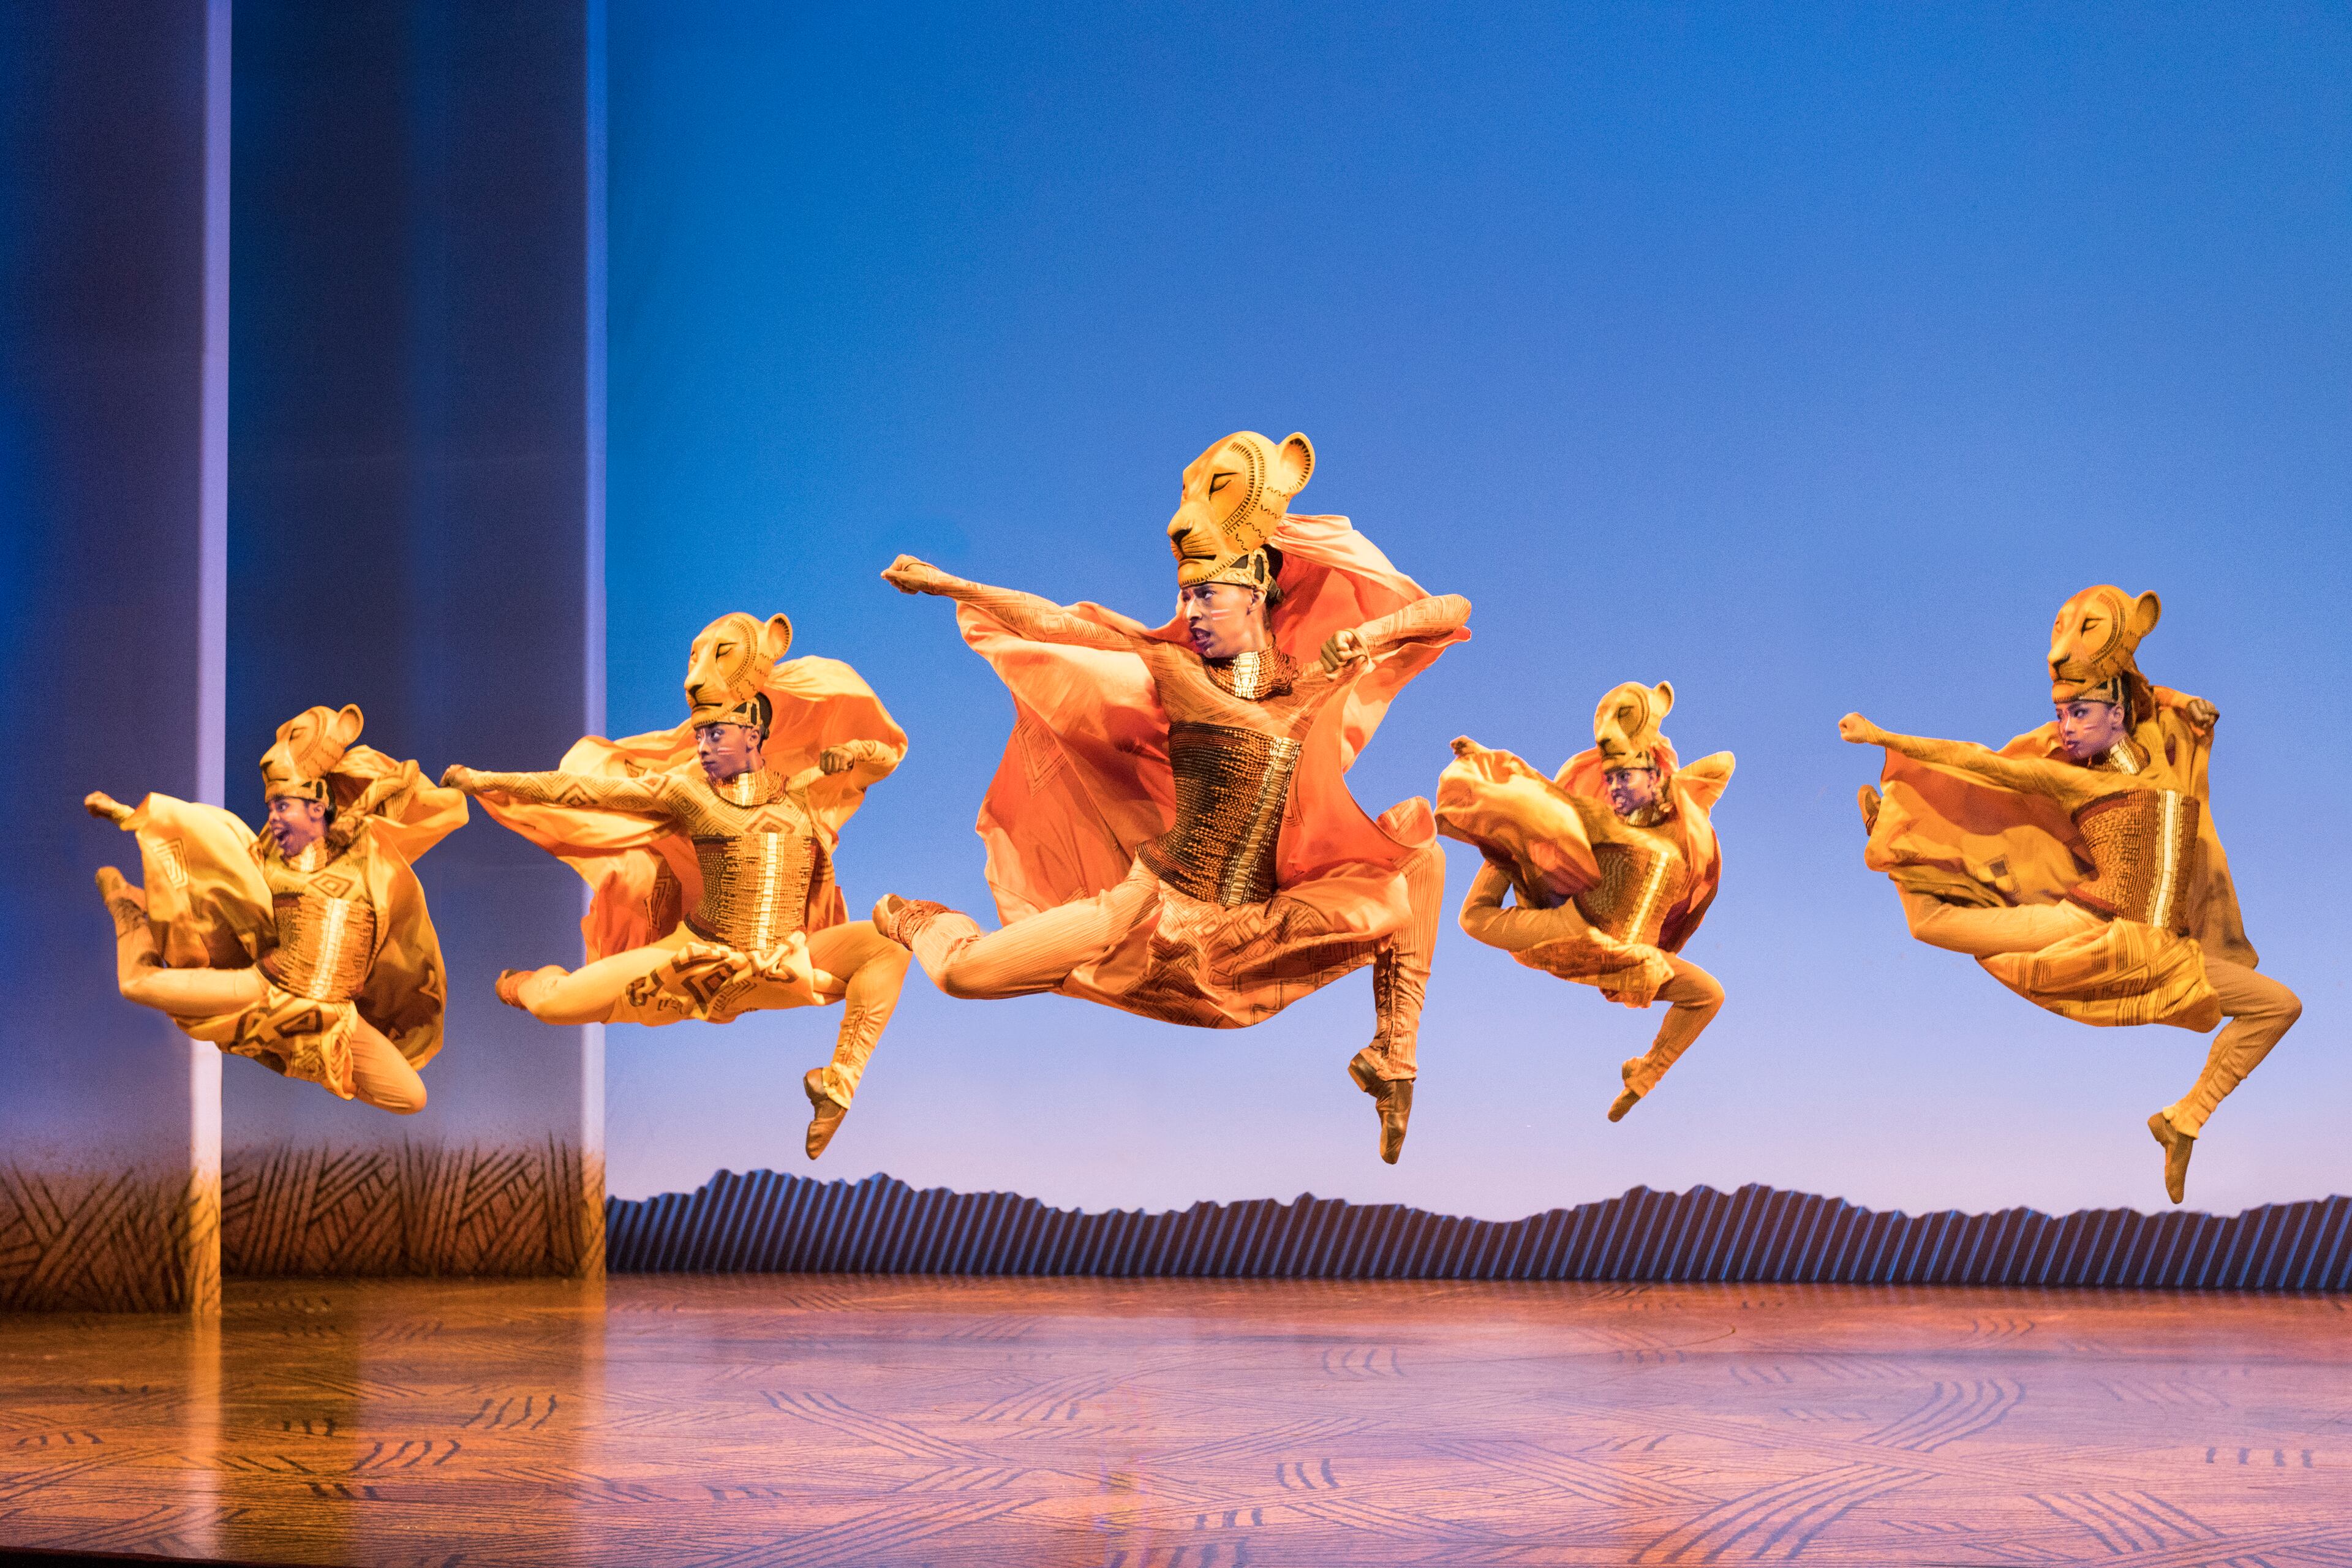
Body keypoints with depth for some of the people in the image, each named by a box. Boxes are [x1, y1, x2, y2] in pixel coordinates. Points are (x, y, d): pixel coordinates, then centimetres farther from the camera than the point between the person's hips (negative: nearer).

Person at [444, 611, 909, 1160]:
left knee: (889, 946, -23)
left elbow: (886, 754, 11)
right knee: (554, 1005, -15)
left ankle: (838, 1085, -16)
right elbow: (586, 789, -1)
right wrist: (489, 781, -1)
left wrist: (840, 757, -10)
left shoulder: (800, 790, 3)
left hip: (783, 965, 1)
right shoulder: (686, 789, -2)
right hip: (701, 958, -1)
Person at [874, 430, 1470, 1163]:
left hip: (1260, 929, 1)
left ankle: (1391, 1061, -4)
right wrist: (943, 584, 7)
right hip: (1154, 907, -1)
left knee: (1417, 850, -13)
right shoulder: (1172, 669, -1)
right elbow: (1051, 622, 5)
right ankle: (924, 924, 33)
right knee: (965, 974, -10)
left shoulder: (1318, 682, 1)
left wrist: (1368, 634, -15)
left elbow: (1452, 612, 2)